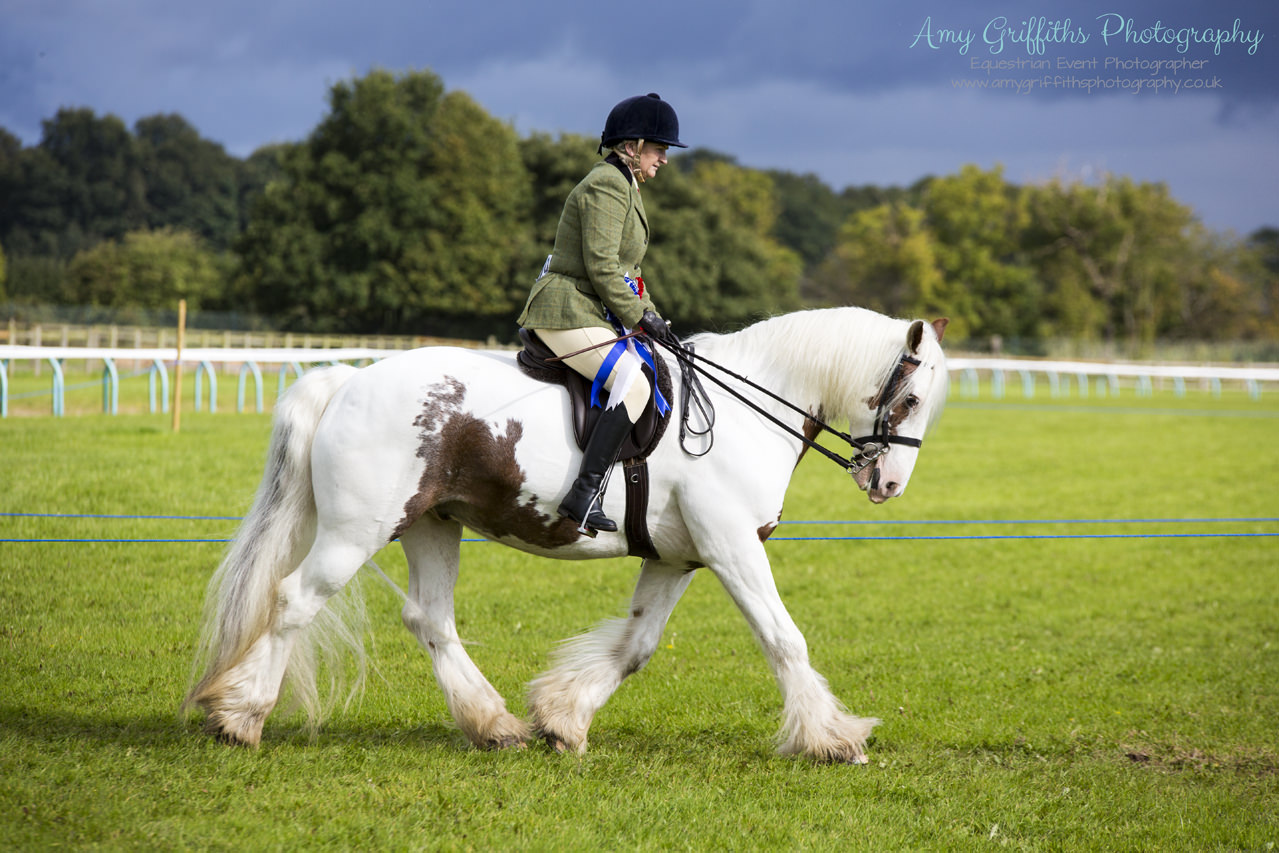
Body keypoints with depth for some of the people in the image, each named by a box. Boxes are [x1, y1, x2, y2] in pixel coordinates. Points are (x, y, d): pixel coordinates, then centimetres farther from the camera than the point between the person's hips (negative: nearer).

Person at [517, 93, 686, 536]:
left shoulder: (624, 187, 21)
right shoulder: (606, 185, -12)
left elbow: (625, 271, 24)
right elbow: (601, 267, -20)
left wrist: (649, 316, 13)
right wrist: (639, 316, -15)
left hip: (592, 315, 11)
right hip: (566, 311, -11)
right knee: (634, 383, -25)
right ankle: (584, 494, -31)